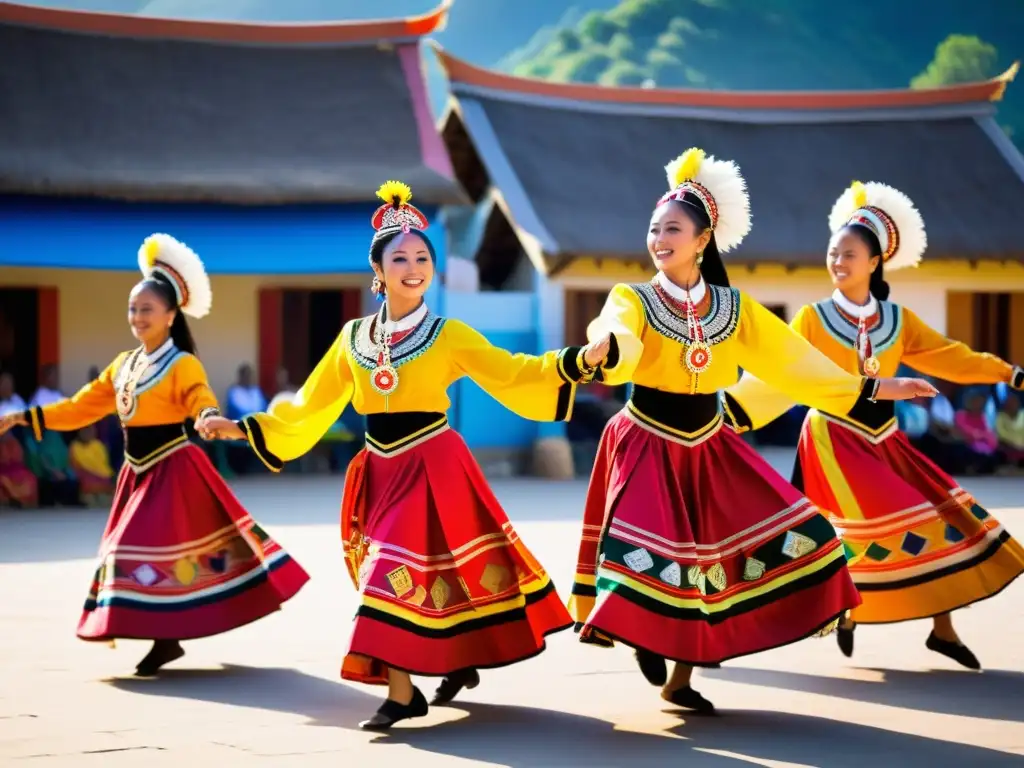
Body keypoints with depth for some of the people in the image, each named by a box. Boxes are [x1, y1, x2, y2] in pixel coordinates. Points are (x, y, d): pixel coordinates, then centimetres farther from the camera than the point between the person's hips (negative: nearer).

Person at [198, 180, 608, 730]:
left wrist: (582, 359, -21)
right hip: (379, 470, 4)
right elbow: (309, 406, 14)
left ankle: (403, 691, -7)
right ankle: (458, 661, 25)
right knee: (404, 574, 7)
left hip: (432, 466, -4)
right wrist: (242, 428, 13)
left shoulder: (449, 337, -2)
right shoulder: (353, 338, 8)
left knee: (401, 573, -12)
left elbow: (511, 373, -9)